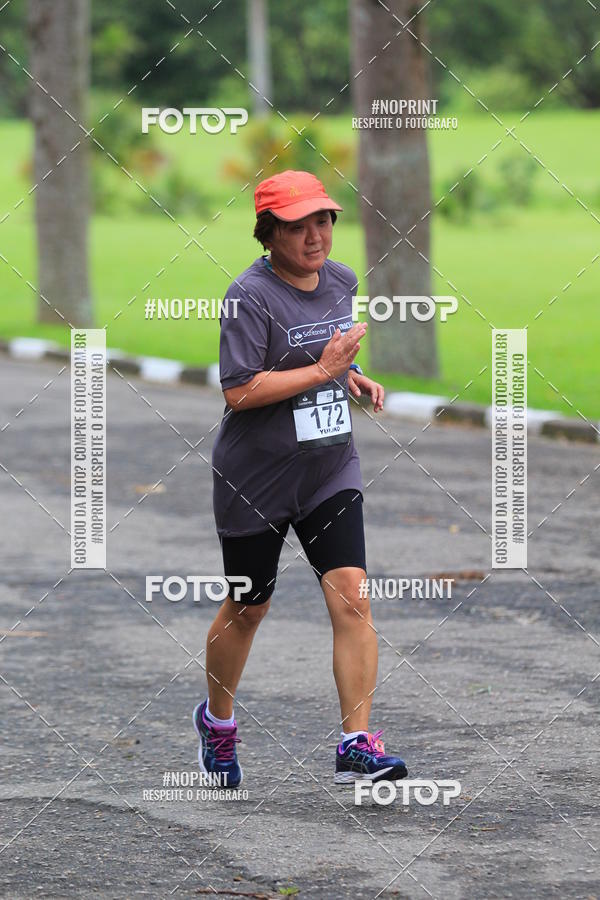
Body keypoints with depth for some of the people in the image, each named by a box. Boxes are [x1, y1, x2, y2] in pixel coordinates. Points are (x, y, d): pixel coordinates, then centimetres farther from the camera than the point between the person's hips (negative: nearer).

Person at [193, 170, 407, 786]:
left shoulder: (341, 281, 5)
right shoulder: (251, 296, -17)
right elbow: (238, 391, -25)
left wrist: (353, 378, 6)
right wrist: (321, 370, -24)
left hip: (330, 469, 5)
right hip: (255, 477, -5)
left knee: (351, 599, -11)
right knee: (247, 609, 12)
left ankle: (356, 747, -11)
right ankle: (216, 719, 38)